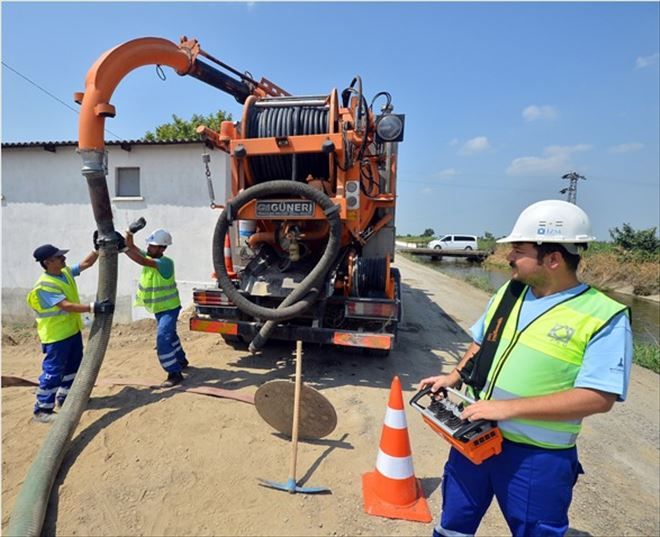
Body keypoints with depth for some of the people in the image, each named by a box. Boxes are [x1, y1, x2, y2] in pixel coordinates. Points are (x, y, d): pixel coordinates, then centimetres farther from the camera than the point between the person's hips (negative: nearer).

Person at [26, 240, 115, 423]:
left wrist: (98, 248, -5)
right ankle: (42, 409, 12)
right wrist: (94, 308, -39)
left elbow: (86, 263, 10)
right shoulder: (44, 286, -24)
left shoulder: (66, 272, 2)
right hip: (56, 335, -9)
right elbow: (66, 306, -32)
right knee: (53, 371, -2)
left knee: (73, 366, 20)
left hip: (73, 330, 9)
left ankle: (64, 398, 36)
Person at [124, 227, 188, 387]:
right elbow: (134, 250, -15)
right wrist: (128, 242, -35)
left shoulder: (166, 263, -25)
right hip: (159, 308, 9)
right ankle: (181, 360, 43)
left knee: (162, 339, -18)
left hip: (169, 308, -9)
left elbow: (143, 262, -39)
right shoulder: (148, 256, -1)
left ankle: (175, 373, -10)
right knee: (169, 335, 23)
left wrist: (128, 247, -46)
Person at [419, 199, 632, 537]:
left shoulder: (605, 318, -17)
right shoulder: (508, 293, 1)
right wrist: (455, 377, 0)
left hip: (538, 459, -5)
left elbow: (598, 398, -23)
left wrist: (509, 407, -26)